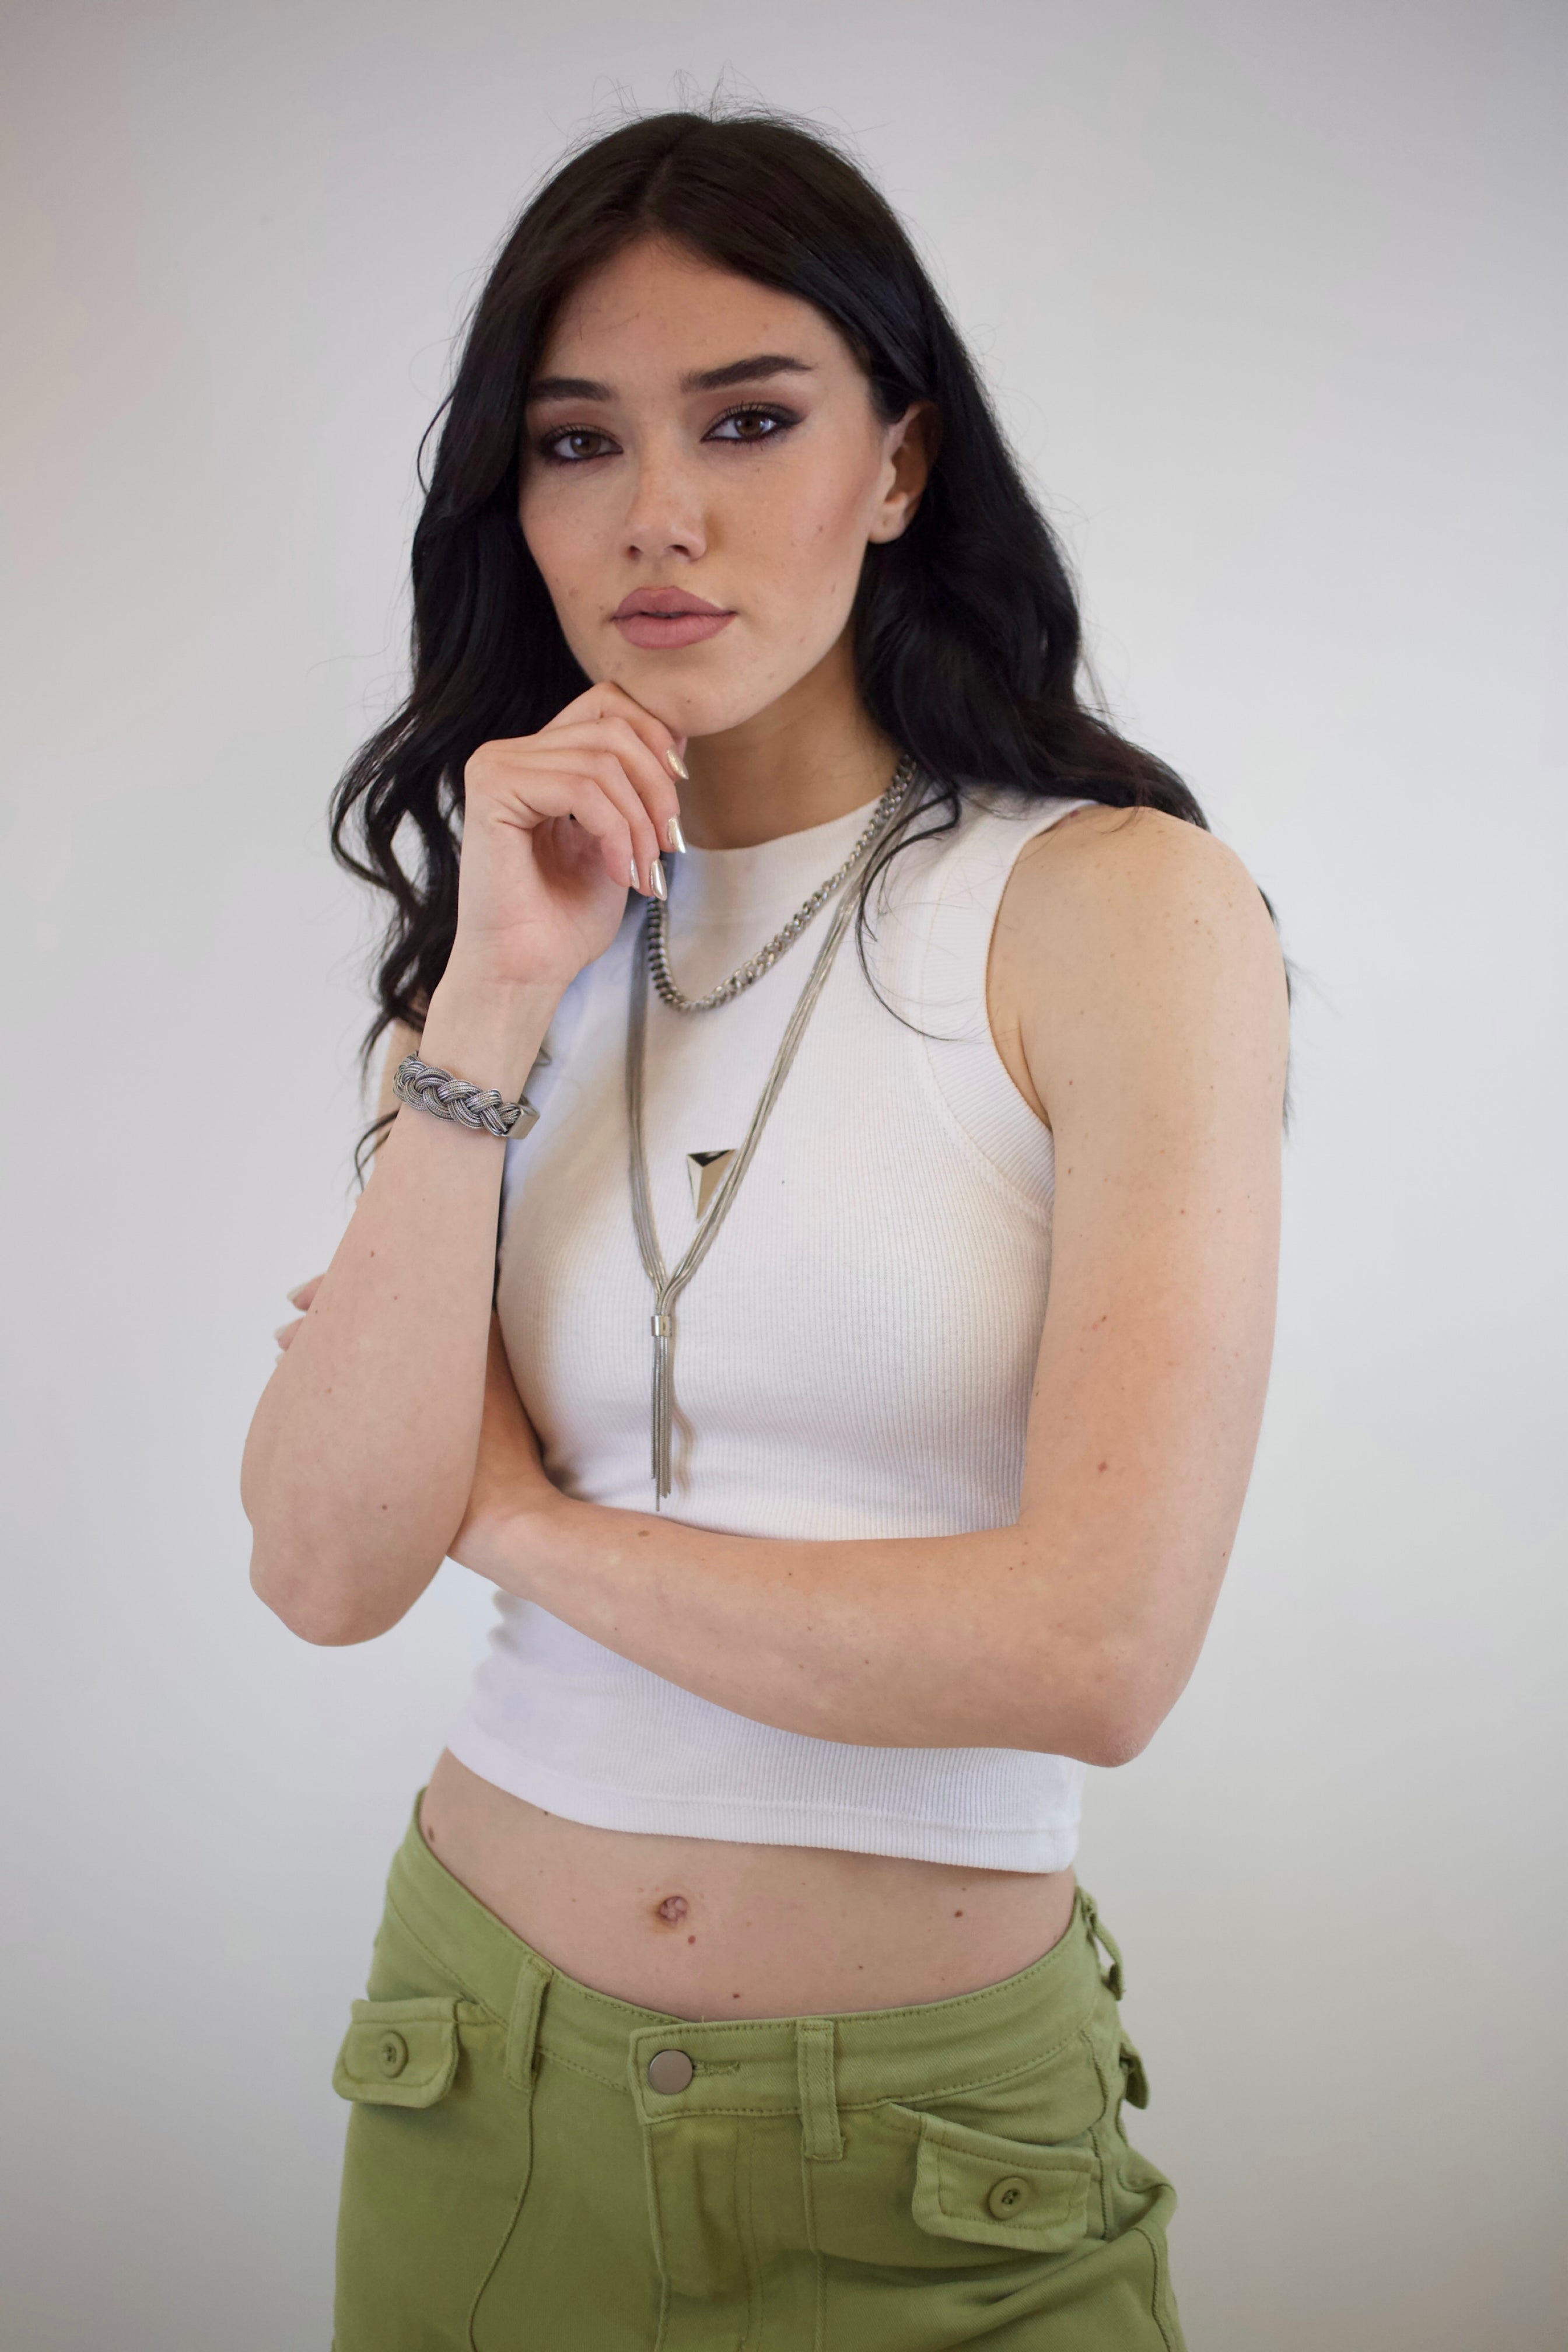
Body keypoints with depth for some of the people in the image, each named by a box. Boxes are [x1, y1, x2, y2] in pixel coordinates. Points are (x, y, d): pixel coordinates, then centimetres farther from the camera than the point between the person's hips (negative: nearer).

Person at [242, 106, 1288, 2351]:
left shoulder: (1121, 906, -13)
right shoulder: (514, 928, 1)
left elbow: (1097, 1644, -22)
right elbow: (327, 1570, -8)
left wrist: (523, 1522, -10)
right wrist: (492, 1009, -16)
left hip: (933, 2131, -4)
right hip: (484, 2059, 4)